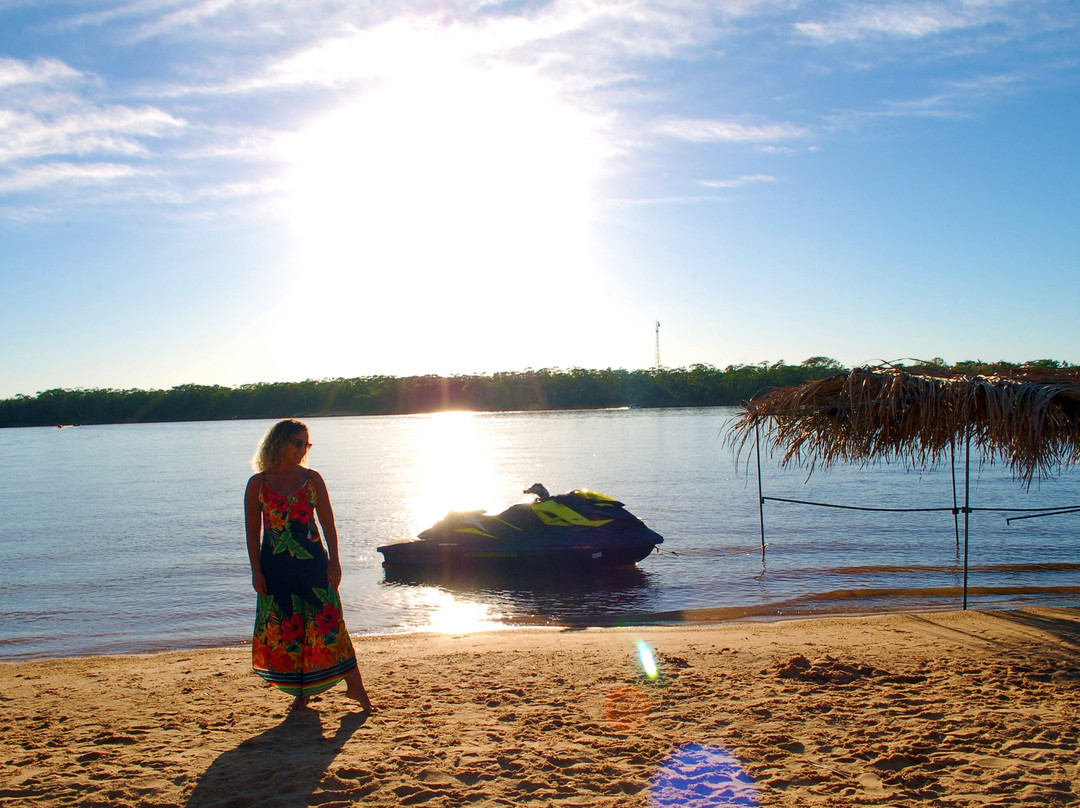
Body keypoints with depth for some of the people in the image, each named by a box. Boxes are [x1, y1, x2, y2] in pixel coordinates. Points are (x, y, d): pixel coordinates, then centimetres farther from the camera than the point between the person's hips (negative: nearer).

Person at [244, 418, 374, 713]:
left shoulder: (312, 478, 3)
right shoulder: (258, 484, 1)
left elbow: (328, 523, 4)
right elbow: (253, 531, 3)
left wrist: (334, 562, -3)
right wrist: (256, 571, -3)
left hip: (313, 560, 0)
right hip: (276, 565, 0)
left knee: (328, 622, -3)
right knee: (283, 630, 5)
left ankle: (354, 685, 5)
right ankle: (301, 692, 18)